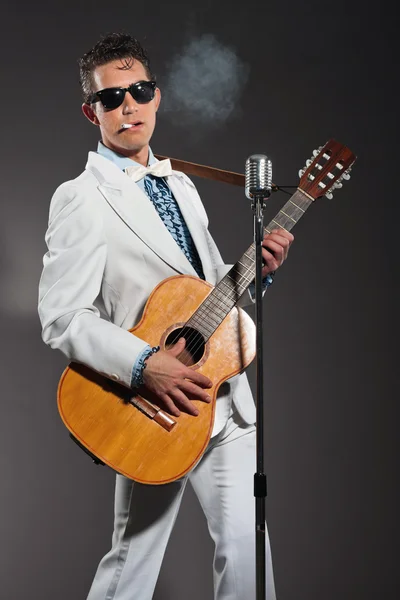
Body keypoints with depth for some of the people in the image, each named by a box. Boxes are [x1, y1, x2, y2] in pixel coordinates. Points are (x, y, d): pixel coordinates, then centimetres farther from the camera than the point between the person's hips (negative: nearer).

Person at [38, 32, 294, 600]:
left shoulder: (180, 184, 15)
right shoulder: (80, 199, -8)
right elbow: (62, 317, -15)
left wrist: (257, 269, 2)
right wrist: (145, 367, -26)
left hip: (225, 395, 6)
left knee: (245, 543, 4)